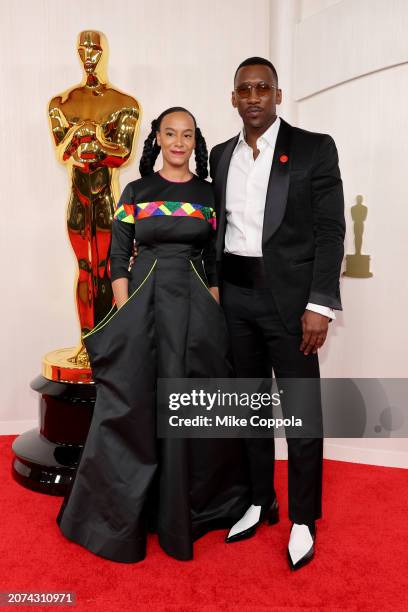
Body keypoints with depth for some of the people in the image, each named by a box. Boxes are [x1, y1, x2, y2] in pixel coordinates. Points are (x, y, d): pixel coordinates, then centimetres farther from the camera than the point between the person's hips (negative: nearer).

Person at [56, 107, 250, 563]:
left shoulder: (209, 194, 8)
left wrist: (214, 314, -1)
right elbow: (118, 257, 2)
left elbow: (215, 262, 7)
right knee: (133, 407, 3)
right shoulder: (135, 192, 5)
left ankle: (186, 510, 28)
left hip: (195, 306, 1)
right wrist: (124, 315, -7)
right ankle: (123, 513, 24)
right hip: (143, 302, 0)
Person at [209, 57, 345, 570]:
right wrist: (214, 292, 6)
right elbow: (219, 227, 12)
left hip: (288, 295, -4)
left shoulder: (314, 148, -2)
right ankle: (260, 501, 31)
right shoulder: (220, 155, 12)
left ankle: (303, 519, 22)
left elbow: (330, 231, -7)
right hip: (235, 295, 5)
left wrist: (320, 304, -14)